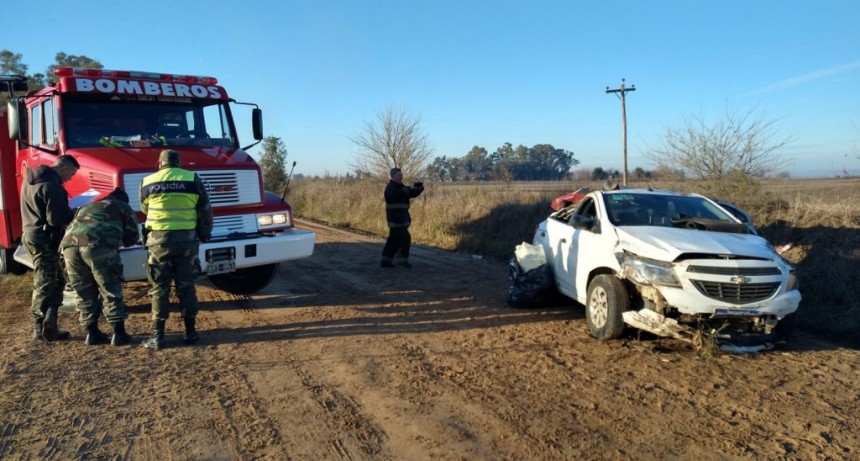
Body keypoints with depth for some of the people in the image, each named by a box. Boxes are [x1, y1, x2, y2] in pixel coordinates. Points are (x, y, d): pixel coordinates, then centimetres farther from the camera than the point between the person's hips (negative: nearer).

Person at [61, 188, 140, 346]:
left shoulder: (85, 207, 41)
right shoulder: (123, 207, 28)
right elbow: (132, 237, 29)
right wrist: (118, 237, 51)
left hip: (69, 245, 5)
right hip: (98, 246, -4)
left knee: (85, 293, 17)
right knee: (111, 291, 6)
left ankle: (92, 333, 20)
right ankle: (118, 333, 6)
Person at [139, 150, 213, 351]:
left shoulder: (148, 182, 5)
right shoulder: (193, 179, 3)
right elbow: (205, 212, 4)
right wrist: (204, 235, 17)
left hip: (159, 239, 0)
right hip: (187, 239, 1)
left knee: (160, 288, 6)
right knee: (186, 286, 10)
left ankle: (158, 336, 6)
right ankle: (190, 332, 15)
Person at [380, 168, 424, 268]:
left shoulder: (400, 187, 18)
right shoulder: (390, 187, -11)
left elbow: (412, 194, 16)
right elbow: (394, 194, -34)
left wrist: (420, 188, -5)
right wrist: (409, 188, -33)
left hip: (401, 218, 9)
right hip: (396, 218, -9)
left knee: (394, 240, 10)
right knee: (405, 238, -8)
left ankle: (385, 261, 13)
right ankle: (402, 260, 0)